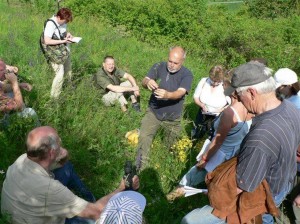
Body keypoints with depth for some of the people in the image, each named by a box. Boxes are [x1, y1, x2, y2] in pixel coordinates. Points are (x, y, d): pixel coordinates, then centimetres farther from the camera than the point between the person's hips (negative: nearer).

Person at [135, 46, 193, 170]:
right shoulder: (159, 67, -8)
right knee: (143, 138, -14)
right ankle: (139, 168, 1)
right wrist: (148, 82, -41)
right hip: (153, 112, 1)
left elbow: (180, 93, -29)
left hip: (173, 118, 0)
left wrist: (167, 95, -52)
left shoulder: (187, 74, -15)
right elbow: (144, 82, -16)